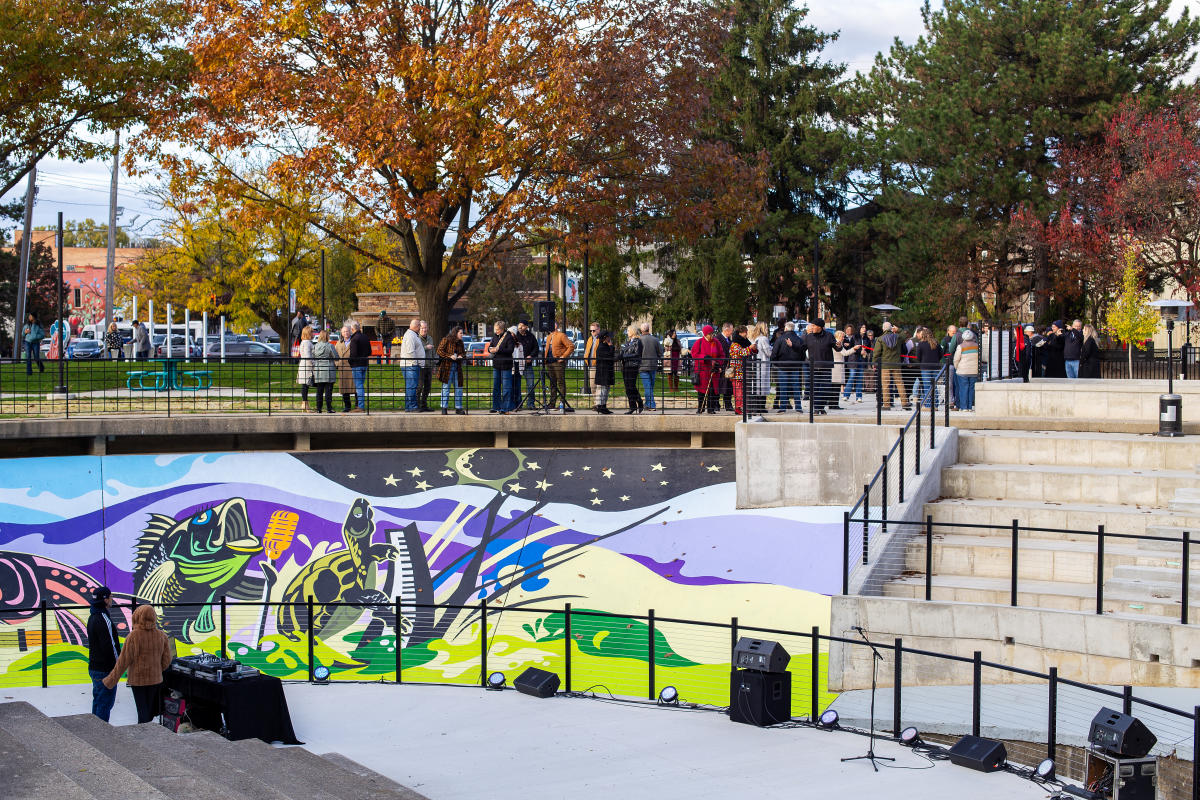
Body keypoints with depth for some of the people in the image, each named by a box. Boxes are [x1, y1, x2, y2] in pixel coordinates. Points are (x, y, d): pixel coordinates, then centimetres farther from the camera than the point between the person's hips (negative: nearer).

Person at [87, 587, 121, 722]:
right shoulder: (104, 620, -21)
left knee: (98, 700, 18)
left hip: (94, 667, 10)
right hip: (105, 669, -10)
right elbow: (110, 646, -22)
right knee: (105, 703, -4)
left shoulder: (92, 617, 11)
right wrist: (118, 666, -13)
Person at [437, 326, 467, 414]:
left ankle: (458, 408, 13)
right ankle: (444, 408, 2)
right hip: (447, 367, -6)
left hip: (457, 368, 6)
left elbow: (464, 353, 22)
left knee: (458, 387, 6)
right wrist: (450, 356, -18)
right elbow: (439, 351, -9)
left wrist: (461, 356, -2)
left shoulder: (460, 342, 14)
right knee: (446, 387, -3)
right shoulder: (446, 340, -4)